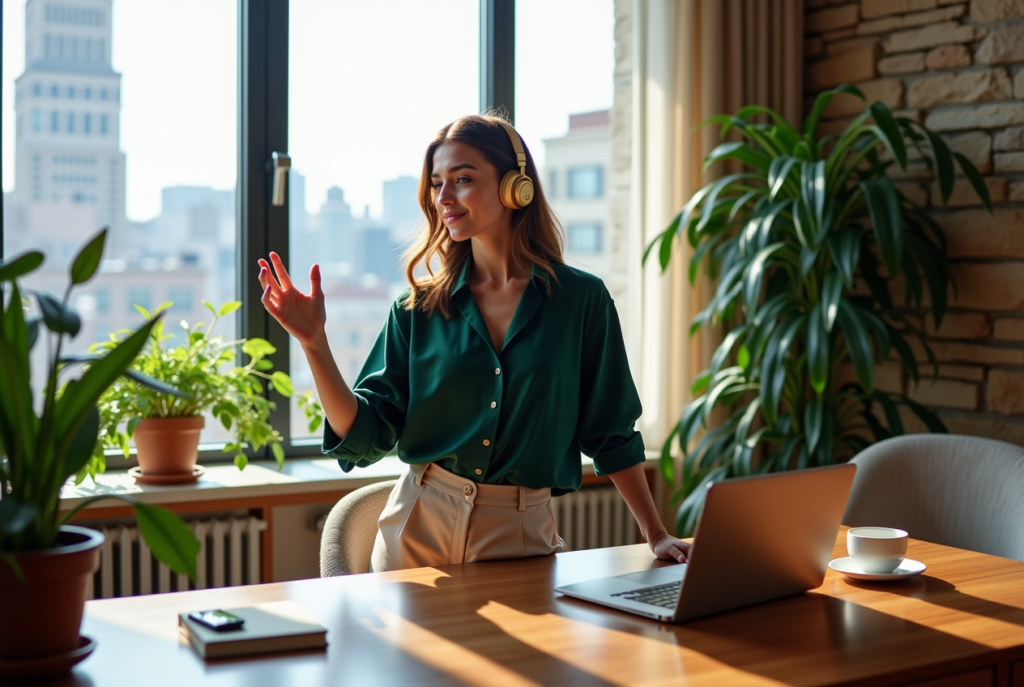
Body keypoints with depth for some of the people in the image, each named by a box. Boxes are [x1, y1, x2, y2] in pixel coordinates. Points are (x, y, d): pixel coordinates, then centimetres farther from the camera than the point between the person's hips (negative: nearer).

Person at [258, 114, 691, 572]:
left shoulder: (581, 299, -4)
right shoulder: (419, 307, 0)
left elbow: (611, 435, 3)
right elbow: (366, 436, -5)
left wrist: (657, 536, 1)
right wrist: (314, 342, -14)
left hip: (522, 535, -1)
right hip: (418, 528, 1)